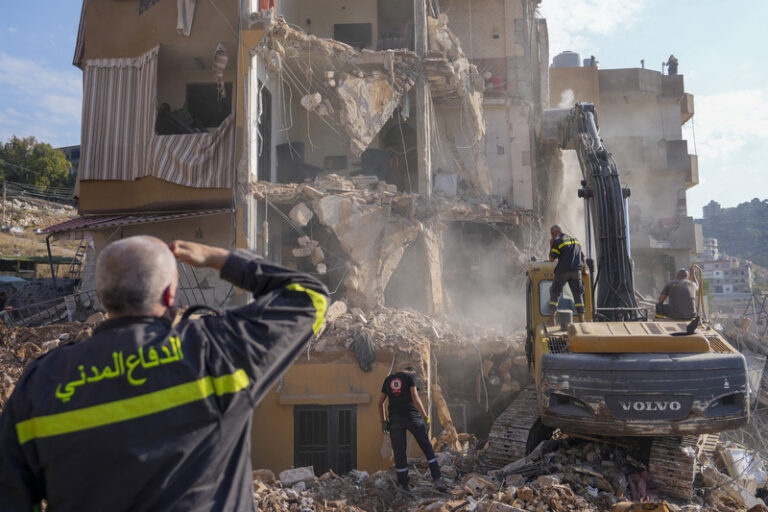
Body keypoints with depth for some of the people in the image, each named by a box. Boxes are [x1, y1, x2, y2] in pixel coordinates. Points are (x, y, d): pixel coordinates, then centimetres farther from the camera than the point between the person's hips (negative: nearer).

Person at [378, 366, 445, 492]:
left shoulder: (388, 379, 18)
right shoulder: (411, 376, 4)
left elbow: (380, 402, 15)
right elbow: (415, 397, -11)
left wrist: (383, 421, 18)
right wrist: (425, 417, -11)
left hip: (395, 419, 3)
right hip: (412, 416, -3)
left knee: (399, 452, 8)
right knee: (427, 447, 6)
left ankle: (404, 485, 12)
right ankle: (437, 479, 0)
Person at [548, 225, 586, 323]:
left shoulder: (557, 241, -5)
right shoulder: (576, 240, 17)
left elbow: (551, 259, -7)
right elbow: (582, 257, 20)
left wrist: (551, 245, 3)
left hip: (563, 271, -5)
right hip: (576, 271, 5)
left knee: (554, 294, 3)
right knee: (578, 295, 6)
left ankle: (551, 320, -3)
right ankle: (581, 320, 0)